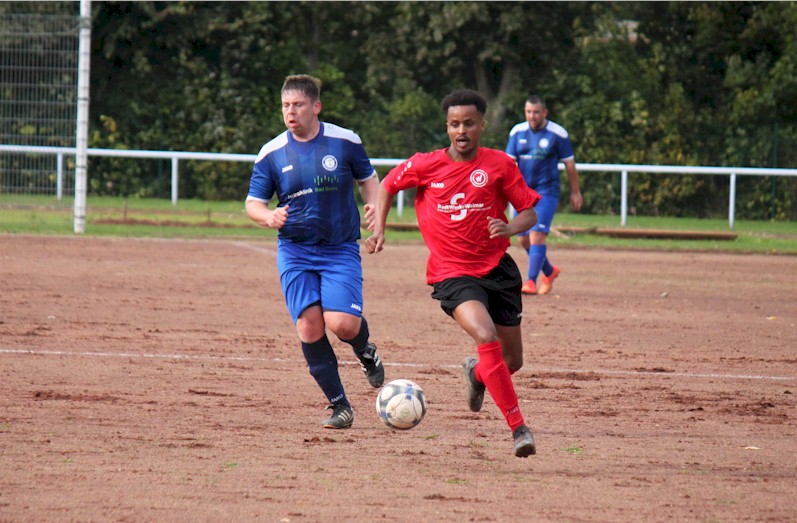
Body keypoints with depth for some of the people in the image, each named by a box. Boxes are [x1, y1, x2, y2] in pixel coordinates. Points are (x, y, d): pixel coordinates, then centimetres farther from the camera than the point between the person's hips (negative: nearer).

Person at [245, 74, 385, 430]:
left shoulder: (344, 142, -2)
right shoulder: (272, 154, 0)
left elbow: (368, 178, 12)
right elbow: (253, 203, 5)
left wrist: (374, 206, -8)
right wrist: (269, 217, -19)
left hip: (341, 250, -2)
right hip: (294, 252, 2)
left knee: (342, 323, -18)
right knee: (309, 327, -9)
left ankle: (365, 352, 20)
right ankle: (339, 406, 5)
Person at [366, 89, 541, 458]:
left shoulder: (499, 164, -2)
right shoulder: (426, 165, -2)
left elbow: (529, 211, 2)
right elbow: (388, 185, 15)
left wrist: (510, 228, -19)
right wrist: (379, 229, 3)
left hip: (497, 268, 3)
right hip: (452, 273, -3)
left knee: (512, 361, 7)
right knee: (487, 338, -28)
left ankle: (476, 373, 46)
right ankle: (518, 428, -23)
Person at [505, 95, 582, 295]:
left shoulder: (558, 134, -6)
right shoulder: (517, 132, 4)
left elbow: (569, 164, 1)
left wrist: (575, 192, 5)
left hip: (546, 192, -5)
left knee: (537, 234, -18)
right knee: (523, 239, 7)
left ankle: (531, 281, -19)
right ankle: (549, 271, 31)